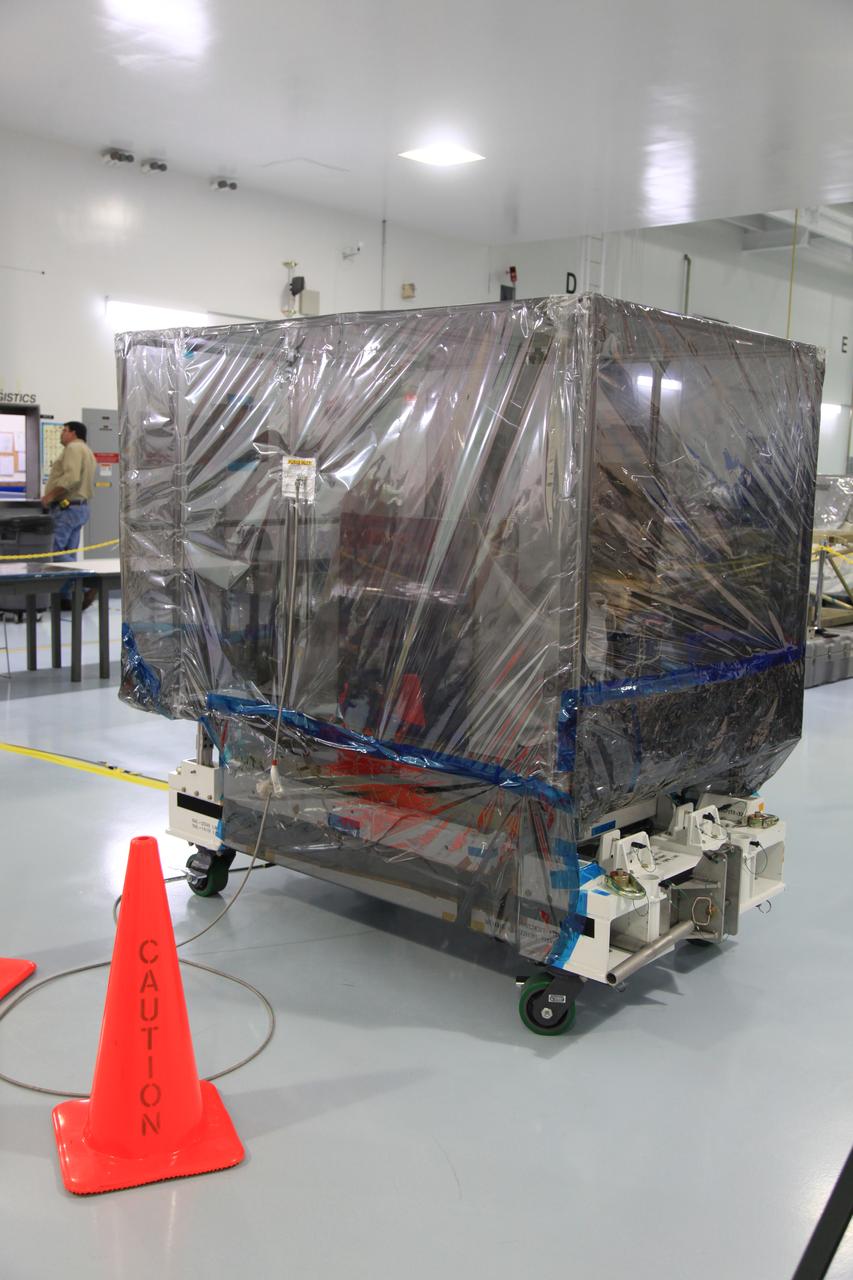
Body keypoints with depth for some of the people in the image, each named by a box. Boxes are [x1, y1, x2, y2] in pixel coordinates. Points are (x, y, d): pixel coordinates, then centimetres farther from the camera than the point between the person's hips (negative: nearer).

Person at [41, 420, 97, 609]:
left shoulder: (74, 448, -9)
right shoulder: (86, 451, 23)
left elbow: (71, 478, -24)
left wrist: (50, 495, -18)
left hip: (67, 507, -10)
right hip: (80, 507, 10)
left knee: (54, 553, -11)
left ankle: (84, 586, -17)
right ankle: (65, 597, 8)